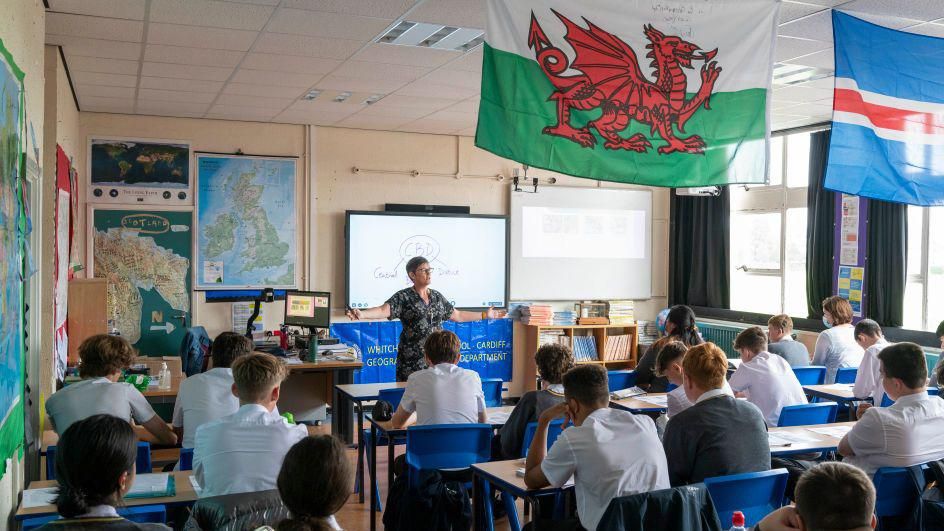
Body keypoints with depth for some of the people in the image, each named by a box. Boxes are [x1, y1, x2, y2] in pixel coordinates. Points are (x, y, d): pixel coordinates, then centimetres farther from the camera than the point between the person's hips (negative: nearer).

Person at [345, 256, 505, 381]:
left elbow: (458, 316, 22)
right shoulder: (403, 297, -5)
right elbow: (383, 310, -20)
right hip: (413, 359, -5)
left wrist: (485, 315, 25)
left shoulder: (437, 297, 13)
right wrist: (362, 314, -40)